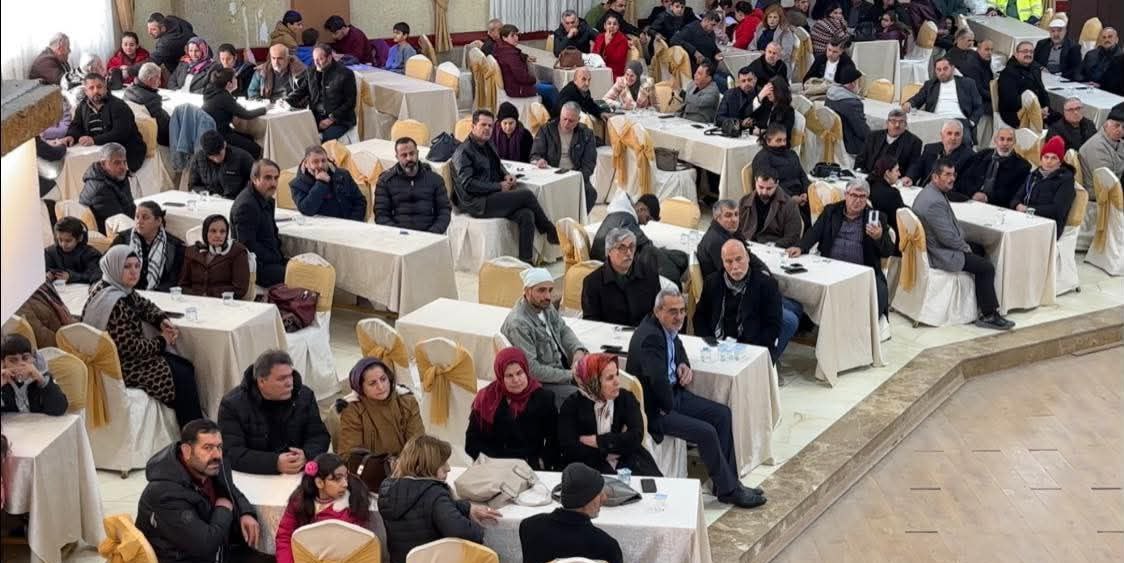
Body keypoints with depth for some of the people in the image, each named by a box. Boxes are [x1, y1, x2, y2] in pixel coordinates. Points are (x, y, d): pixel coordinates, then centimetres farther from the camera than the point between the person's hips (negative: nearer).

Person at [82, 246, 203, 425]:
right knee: (182, 377, -10)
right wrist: (161, 342, -11)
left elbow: (144, 305, 21)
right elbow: (129, 347, -27)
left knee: (187, 367, 7)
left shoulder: (122, 289, 3)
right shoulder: (113, 302, -28)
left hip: (126, 355, 11)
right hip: (119, 367, -11)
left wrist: (162, 320, 0)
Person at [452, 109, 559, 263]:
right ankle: (551, 233, 3)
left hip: (492, 197, 8)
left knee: (526, 215, -21)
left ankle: (526, 261, -21)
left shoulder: (488, 146, 18)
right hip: (477, 204, -8)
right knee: (527, 195, -16)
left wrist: (507, 176, 10)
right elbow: (468, 184, -16)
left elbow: (498, 166, 34)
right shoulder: (463, 152, -9)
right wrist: (499, 187, -14)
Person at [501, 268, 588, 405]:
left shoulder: (545, 306, 1)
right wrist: (569, 375, -20)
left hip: (563, 369, 9)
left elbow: (563, 329, 16)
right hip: (540, 383, -9)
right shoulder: (518, 324, -24)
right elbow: (531, 369, -25)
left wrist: (578, 350, -5)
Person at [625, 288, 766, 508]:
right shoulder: (650, 336, -28)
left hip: (672, 393, 10)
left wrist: (684, 365, 4)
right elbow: (658, 380, -38)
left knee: (722, 414, 6)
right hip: (653, 408, -10)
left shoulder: (667, 327, 2)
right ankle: (728, 491, -3)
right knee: (706, 432, -19)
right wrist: (669, 406, -20)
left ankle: (726, 481, 12)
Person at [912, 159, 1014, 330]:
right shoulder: (934, 202, -28)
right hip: (939, 255, -11)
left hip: (932, 246, 11)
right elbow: (947, 237, -26)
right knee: (986, 267, -9)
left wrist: (964, 243, 6)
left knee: (979, 249, 26)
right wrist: (965, 247, -9)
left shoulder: (930, 193, 7)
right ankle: (989, 315, -1)